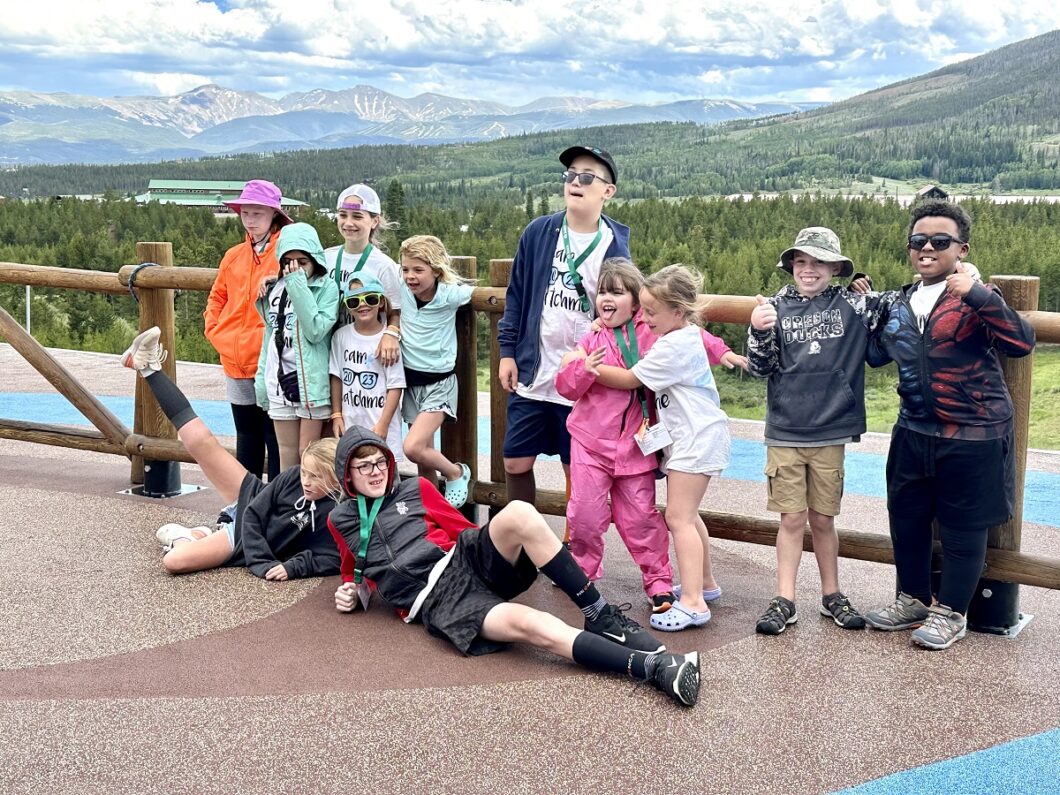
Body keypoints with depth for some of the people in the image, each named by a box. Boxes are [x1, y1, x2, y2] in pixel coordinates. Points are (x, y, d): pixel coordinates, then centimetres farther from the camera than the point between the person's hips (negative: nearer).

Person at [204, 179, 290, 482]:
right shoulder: (234, 256, 11)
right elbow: (217, 296, 23)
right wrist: (214, 330, 10)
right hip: (236, 363, 6)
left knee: (276, 440, -2)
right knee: (246, 439, 16)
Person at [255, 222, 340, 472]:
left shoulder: (326, 288, -6)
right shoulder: (275, 288, 11)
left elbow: (316, 330, -18)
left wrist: (298, 286, -15)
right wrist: (262, 377, 13)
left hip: (312, 382, -5)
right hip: (279, 381, 5)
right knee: (287, 453, 10)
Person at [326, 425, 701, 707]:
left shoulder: (415, 489, 19)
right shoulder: (340, 521, 17)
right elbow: (357, 567, 32)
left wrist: (471, 549, 2)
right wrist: (352, 590, 13)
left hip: (466, 561, 4)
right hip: (436, 600, -3)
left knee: (519, 514, -31)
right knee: (528, 623, -34)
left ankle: (600, 615, -21)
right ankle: (653, 666, -44)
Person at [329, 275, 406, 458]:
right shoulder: (341, 335, 2)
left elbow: (395, 386, -8)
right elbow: (337, 378, 9)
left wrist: (382, 425, -12)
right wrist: (336, 415, 5)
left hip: (381, 425, -4)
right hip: (349, 424, 4)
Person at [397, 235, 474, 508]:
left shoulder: (450, 295, -16)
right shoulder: (400, 290, -8)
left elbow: (473, 288, 4)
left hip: (438, 382, -4)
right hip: (410, 380, 5)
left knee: (413, 448, -20)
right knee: (424, 455, 10)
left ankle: (456, 473, 5)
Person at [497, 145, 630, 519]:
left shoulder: (615, 244, -3)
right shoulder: (538, 233, 2)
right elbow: (516, 295, 7)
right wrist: (507, 351, 2)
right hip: (531, 375, 2)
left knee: (578, 472, 7)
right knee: (516, 465, 7)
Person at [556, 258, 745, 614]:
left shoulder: (652, 330, -1)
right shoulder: (592, 339, -1)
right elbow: (566, 387, -4)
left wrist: (720, 352, 5)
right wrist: (584, 367, -22)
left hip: (635, 443, 0)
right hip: (591, 440, 0)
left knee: (640, 517, 3)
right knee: (586, 511, -1)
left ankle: (659, 581, 17)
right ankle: (583, 570, 23)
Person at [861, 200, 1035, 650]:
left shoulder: (976, 300, -9)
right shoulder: (899, 304, 10)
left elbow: (1021, 343, -23)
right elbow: (875, 354, 22)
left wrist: (978, 295, -31)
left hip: (973, 436, -6)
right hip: (914, 433, 6)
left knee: (962, 528, 6)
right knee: (906, 518, 16)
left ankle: (951, 613, 23)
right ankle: (916, 600, 35)